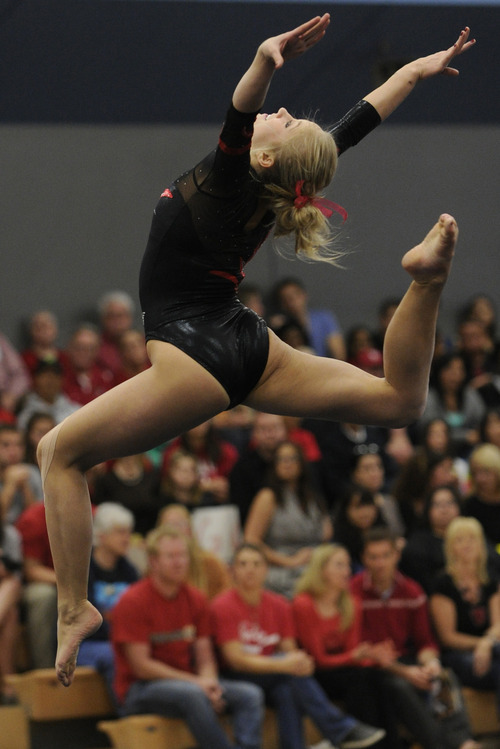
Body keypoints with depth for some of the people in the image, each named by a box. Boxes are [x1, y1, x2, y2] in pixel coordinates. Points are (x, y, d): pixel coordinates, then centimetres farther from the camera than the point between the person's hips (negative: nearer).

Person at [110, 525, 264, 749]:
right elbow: (142, 666, -16)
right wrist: (197, 682, -19)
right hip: (140, 689, -7)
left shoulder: (196, 600, 8)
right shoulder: (133, 602, -12)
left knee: (250, 695, -14)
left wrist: (209, 683, -15)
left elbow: (205, 658, 9)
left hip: (189, 684, 7)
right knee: (193, 694, -37)